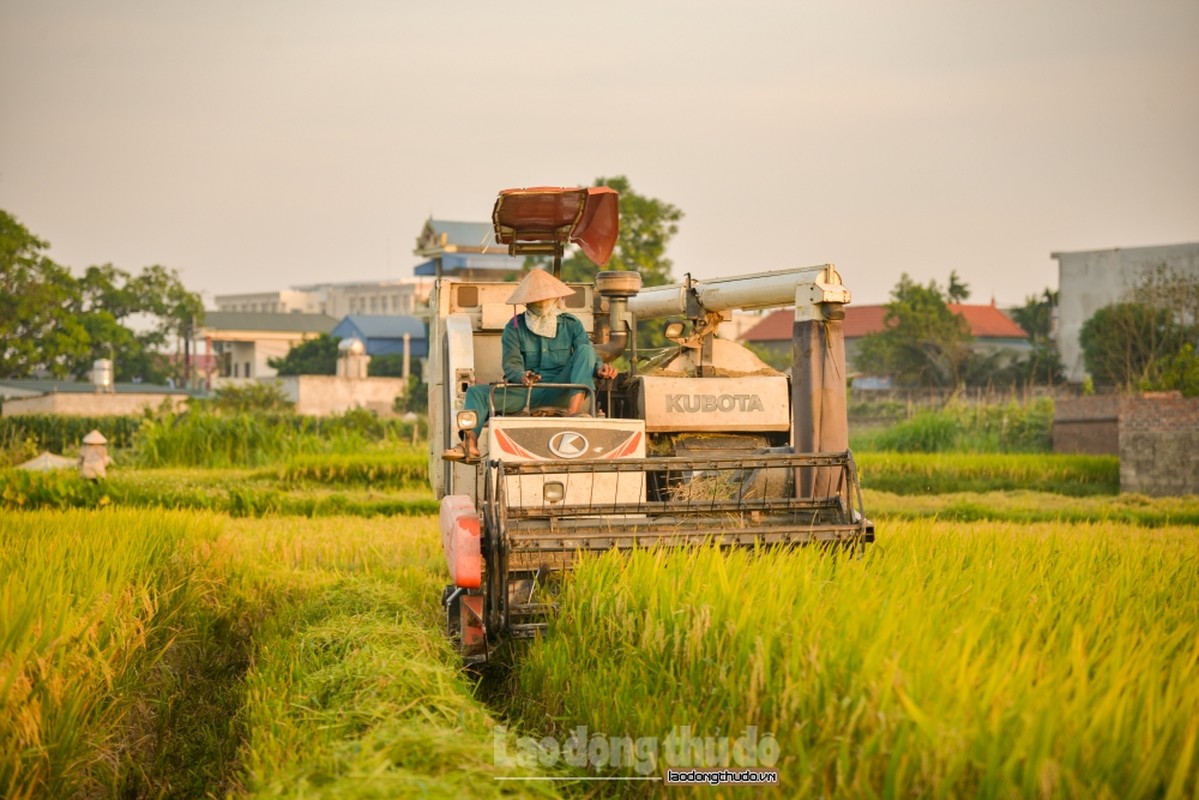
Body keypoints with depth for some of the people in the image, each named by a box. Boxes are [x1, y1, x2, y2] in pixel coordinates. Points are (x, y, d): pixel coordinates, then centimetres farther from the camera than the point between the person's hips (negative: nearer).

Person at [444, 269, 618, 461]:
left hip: (560, 393, -1)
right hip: (525, 393, 1)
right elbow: (511, 364, -4)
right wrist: (522, 377, -29)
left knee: (585, 350, -20)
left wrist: (599, 369, -25)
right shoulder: (515, 327, 7)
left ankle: (574, 412, -39)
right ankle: (470, 444, -46)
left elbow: (590, 357, 0)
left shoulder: (571, 324, 9)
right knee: (476, 392, -19)